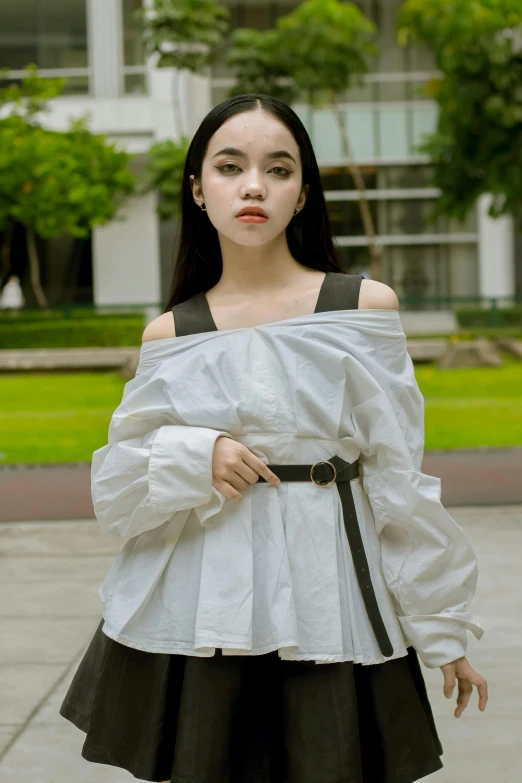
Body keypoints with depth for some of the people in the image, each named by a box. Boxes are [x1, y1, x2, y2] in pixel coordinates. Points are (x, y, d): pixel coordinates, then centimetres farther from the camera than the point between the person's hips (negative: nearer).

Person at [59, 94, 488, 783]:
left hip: (326, 594, -1)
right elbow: (115, 487, 5)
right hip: (197, 603, 1)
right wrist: (195, 458, -14)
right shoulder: (169, 334, 2)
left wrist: (443, 632, 3)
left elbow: (399, 479, 1)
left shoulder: (367, 306, -2)